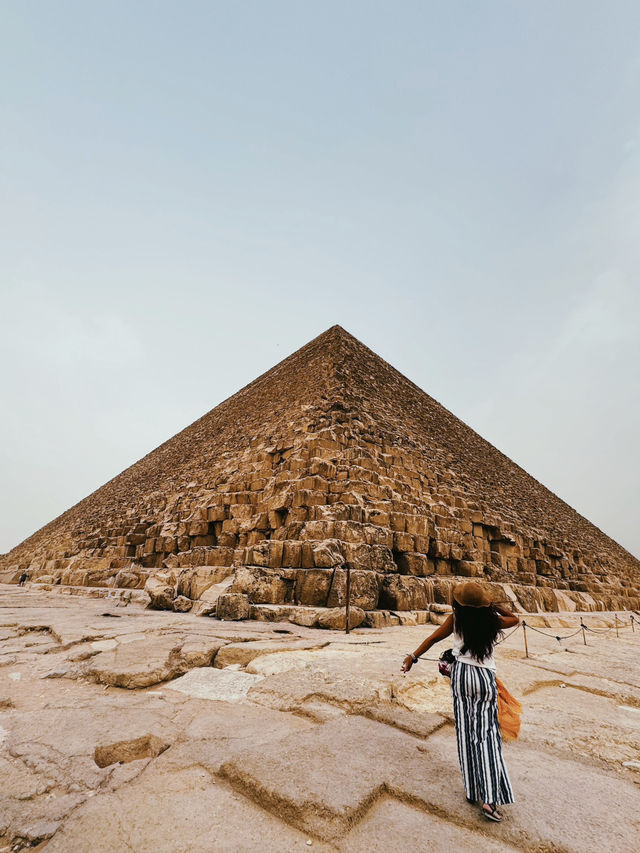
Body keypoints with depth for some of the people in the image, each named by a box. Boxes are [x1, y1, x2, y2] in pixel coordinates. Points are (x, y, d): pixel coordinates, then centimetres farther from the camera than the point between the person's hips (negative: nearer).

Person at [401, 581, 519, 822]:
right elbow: (514, 619, 14)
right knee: (487, 735, 5)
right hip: (485, 677, 0)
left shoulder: (456, 619, -10)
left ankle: (472, 790, 21)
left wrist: (412, 657, 0)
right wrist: (492, 606, 3)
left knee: (466, 732, 11)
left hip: (462, 675, 0)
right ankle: (490, 799, -1)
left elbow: (433, 638, -7)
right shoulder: (493, 621, -7)